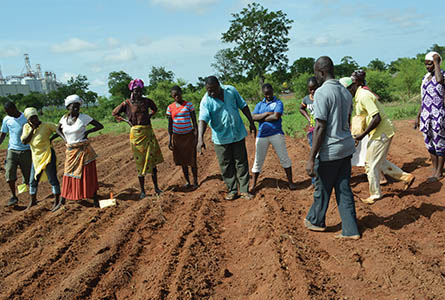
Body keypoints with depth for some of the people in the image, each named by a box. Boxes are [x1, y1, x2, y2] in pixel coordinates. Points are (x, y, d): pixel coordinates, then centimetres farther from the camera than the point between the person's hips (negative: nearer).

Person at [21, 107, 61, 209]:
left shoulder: (46, 125, -9)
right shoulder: (26, 127, 4)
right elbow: (24, 141, -7)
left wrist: (51, 138, -15)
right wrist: (32, 129, -11)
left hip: (48, 156, -5)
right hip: (36, 158, 5)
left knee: (52, 179, 1)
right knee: (33, 181, 15)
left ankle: (57, 201, 11)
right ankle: (32, 200, 33)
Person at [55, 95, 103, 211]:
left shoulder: (84, 117, -8)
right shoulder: (64, 118, 3)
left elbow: (100, 126, -5)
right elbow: (58, 129, 24)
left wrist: (87, 132, -12)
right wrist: (64, 138, 7)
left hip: (84, 150, -3)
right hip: (70, 151, 3)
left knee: (88, 175, 3)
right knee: (68, 175, 8)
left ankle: (95, 199, 15)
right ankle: (61, 202, 17)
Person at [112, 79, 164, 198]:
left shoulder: (147, 101, 5)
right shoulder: (127, 103, -2)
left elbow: (155, 109, 24)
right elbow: (114, 113, 9)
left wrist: (149, 117, 8)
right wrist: (126, 120, -1)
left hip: (148, 132, 3)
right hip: (136, 133, -3)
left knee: (153, 159, 6)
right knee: (140, 160, 1)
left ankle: (156, 187, 18)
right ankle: (142, 191, 10)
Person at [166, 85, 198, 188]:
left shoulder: (189, 105, -5)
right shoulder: (170, 107, 2)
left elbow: (194, 122, -4)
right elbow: (170, 125, 6)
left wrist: (196, 137, -9)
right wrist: (169, 140, 1)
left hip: (189, 135, -2)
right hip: (177, 136, 3)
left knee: (192, 159, -2)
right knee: (182, 160, 8)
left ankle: (195, 181, 12)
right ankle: (187, 181, 19)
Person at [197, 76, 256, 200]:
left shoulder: (231, 90, -4)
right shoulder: (206, 101, -15)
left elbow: (243, 106, 8)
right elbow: (203, 120, -28)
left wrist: (251, 122, 9)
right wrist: (200, 138, -42)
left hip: (238, 134, 2)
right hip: (221, 138, -2)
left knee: (241, 163, 8)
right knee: (226, 165, 6)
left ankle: (244, 190, 17)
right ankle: (232, 190, 22)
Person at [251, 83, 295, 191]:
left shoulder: (278, 102, 1)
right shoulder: (259, 104, 13)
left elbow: (276, 117, -15)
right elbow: (253, 117, -3)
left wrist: (261, 118, -5)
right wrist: (267, 114, -12)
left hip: (276, 134, -3)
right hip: (262, 135, 3)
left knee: (284, 158, 2)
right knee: (258, 160, 7)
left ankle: (290, 181, 14)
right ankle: (254, 184, 17)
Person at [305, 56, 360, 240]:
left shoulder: (322, 92, -16)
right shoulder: (346, 92, 10)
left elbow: (320, 127, -21)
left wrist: (311, 159, -19)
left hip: (329, 151, -7)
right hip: (347, 147, 8)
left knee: (322, 189, 12)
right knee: (344, 190, 13)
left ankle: (315, 221, 32)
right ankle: (351, 230, 17)